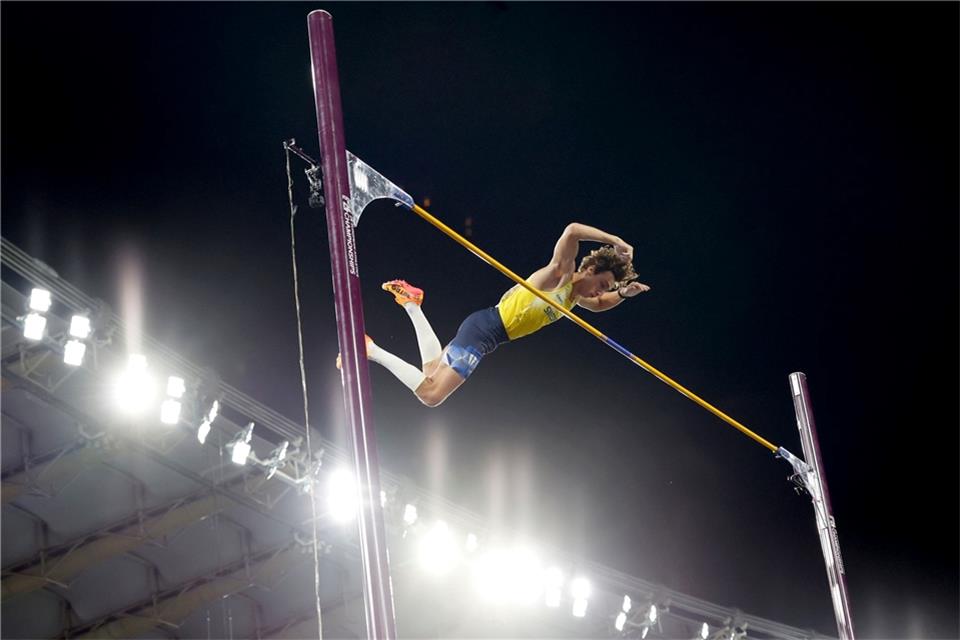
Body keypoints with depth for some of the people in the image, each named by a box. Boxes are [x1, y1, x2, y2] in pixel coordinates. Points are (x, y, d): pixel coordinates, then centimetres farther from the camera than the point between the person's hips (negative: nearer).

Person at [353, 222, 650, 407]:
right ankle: (372, 351, -7)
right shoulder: (561, 273, -14)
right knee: (430, 394, -14)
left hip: (486, 334, 10)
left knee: (432, 372, 24)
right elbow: (572, 230, -31)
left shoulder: (575, 296, 12)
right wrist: (613, 241, -28)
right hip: (484, 330, -10)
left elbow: (599, 303, 33)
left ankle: (412, 304, 28)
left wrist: (623, 294, 12)